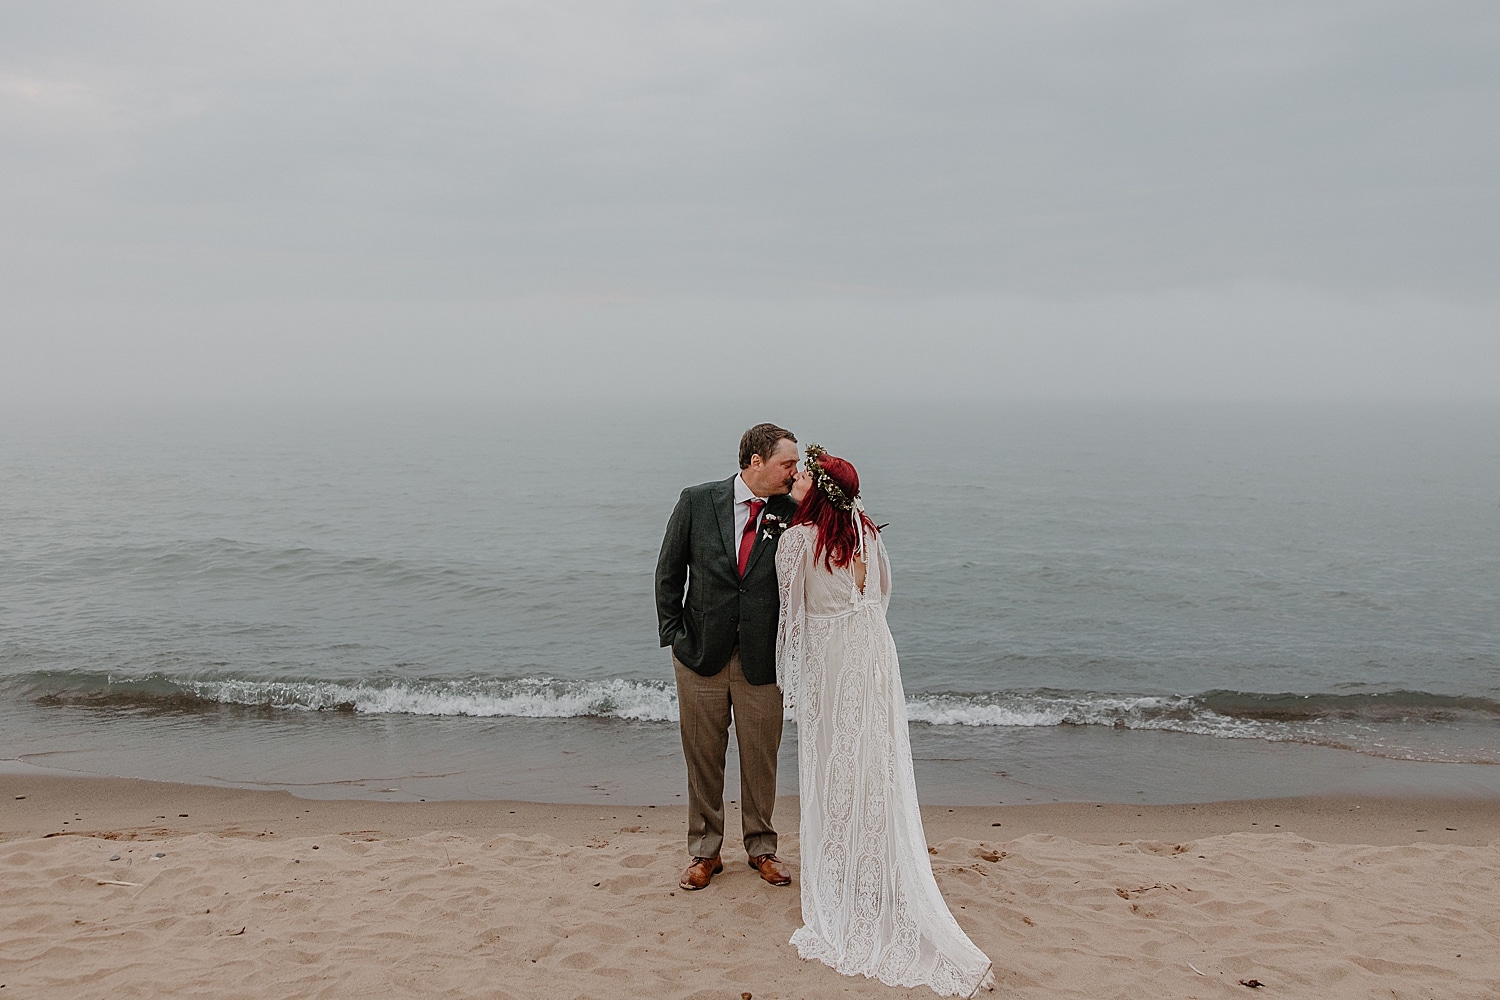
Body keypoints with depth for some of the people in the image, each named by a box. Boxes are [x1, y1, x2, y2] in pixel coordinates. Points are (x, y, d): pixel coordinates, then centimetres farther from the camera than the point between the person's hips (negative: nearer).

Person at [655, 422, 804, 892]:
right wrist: (673, 634, -2)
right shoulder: (697, 501, -5)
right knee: (703, 756, 12)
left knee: (761, 758, 12)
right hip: (700, 656, 0)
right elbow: (669, 572, 2)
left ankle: (762, 848, 32)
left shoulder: (791, 513, -5)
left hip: (762, 659, 0)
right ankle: (704, 852, 28)